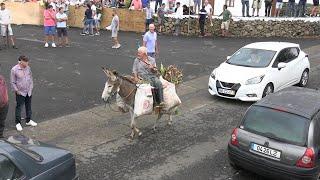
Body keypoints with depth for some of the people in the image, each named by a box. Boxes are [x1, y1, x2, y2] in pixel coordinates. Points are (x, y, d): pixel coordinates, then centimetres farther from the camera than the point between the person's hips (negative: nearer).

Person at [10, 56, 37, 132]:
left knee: (28, 106, 17)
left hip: (28, 92, 5)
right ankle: (18, 123, 19)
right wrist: (17, 90, -10)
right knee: (19, 107, 5)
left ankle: (28, 120, 33)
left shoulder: (28, 68, -2)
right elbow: (12, 82, -9)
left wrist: (31, 87, 7)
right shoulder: (14, 70, -16)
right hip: (20, 93, -5)